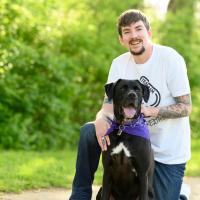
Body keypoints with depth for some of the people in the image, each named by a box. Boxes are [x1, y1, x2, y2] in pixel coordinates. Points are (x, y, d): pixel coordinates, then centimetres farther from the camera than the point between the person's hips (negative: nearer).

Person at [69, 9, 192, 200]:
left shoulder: (170, 58, -18)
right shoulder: (119, 64, -2)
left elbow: (186, 107, -16)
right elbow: (108, 107, -7)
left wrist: (149, 110, -30)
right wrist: (101, 119, -31)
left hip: (168, 152, -4)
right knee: (88, 131, -11)